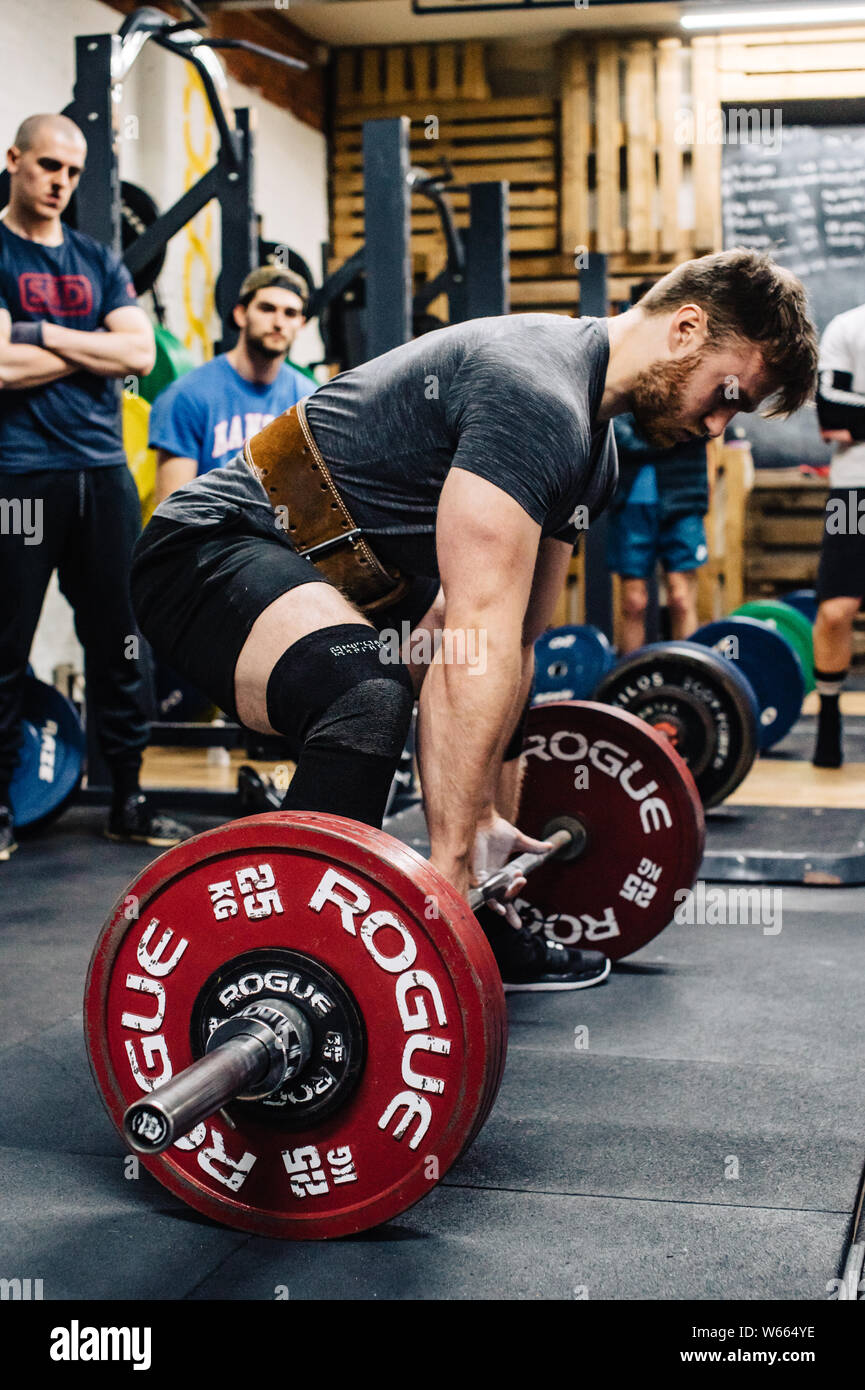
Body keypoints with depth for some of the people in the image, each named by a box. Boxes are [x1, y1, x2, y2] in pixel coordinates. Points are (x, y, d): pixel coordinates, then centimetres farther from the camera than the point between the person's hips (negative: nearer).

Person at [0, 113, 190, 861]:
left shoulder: (98, 260, 16)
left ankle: (128, 799, 15)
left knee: (119, 642, 6)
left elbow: (141, 352, 2)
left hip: (103, 471, 5)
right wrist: (91, 348, -3)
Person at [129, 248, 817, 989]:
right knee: (368, 700, -39)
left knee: (508, 684, 24)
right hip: (213, 546, -11)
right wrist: (451, 855, -31)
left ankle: (488, 934, 31)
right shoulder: (533, 397, -24)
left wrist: (488, 816, 11)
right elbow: (479, 637, -30)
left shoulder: (590, 442, 9)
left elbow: (515, 637, 12)